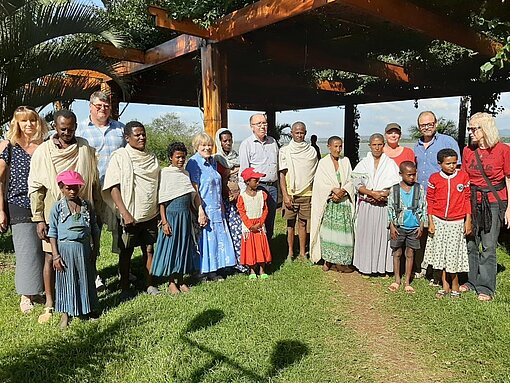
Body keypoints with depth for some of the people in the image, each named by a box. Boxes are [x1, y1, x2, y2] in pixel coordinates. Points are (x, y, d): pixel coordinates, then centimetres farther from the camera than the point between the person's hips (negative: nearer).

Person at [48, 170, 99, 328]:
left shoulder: (86, 205, 2)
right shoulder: (57, 207, -6)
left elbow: (94, 228, 7)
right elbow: (52, 232, -5)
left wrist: (95, 248, 4)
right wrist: (55, 255, -9)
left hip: (84, 247, 3)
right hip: (65, 247, -2)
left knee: (85, 279, 13)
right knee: (66, 281, 8)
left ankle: (86, 308, 31)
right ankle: (66, 314, 23)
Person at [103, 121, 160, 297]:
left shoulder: (152, 158, 11)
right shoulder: (120, 156, -5)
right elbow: (113, 188, -11)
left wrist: (161, 213, 11)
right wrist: (125, 213, -17)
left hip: (151, 214, 5)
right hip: (130, 216, -4)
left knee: (149, 249, 11)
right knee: (126, 252, 7)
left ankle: (149, 284, 24)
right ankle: (125, 288, 21)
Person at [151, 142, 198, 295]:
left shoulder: (186, 173, 11)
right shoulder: (165, 173, -6)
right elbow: (161, 201, -9)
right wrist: (164, 222, -15)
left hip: (186, 215, 6)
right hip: (172, 214, -5)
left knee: (183, 246, 10)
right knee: (171, 246, 2)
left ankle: (180, 280, 22)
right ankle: (172, 282, 14)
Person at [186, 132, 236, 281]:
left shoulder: (212, 161, 12)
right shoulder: (194, 163, -11)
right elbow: (194, 190, -17)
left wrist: (221, 207, 17)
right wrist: (200, 212, -21)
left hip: (216, 210, 8)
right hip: (204, 210, -8)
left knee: (217, 238, 10)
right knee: (204, 239, 1)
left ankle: (213, 270, 21)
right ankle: (202, 271, 13)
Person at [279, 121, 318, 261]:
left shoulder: (312, 151, 9)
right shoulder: (285, 151, 2)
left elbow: (315, 173, 11)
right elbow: (282, 174, -1)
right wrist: (285, 195, -9)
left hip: (307, 193, 1)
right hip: (290, 193, -1)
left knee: (303, 223, 6)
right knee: (290, 223, 4)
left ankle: (302, 252, 15)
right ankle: (290, 252, 14)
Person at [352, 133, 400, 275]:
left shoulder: (390, 164, 5)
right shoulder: (363, 163, 7)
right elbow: (358, 184, -2)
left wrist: (384, 193, -16)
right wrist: (372, 193, -15)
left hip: (384, 206, 0)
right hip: (366, 206, 1)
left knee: (384, 234, 0)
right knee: (367, 235, 2)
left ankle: (383, 266, 12)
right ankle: (366, 267, 12)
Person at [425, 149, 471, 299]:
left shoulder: (463, 176, -2)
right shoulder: (434, 178, -2)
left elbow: (467, 199, 3)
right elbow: (430, 201, 3)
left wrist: (468, 221, 1)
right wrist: (431, 222, 0)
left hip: (457, 223, -1)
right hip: (439, 221, 1)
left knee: (453, 254, -1)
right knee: (441, 254, 7)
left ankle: (455, 287, 19)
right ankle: (445, 287, 22)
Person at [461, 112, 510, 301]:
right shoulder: (468, 151, 5)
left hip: (494, 202, -4)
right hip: (472, 201, 4)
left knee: (488, 246, 0)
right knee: (470, 244, 8)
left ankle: (486, 288, 11)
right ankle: (472, 281, 23)